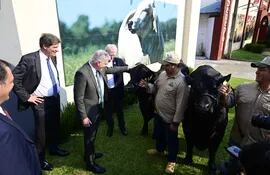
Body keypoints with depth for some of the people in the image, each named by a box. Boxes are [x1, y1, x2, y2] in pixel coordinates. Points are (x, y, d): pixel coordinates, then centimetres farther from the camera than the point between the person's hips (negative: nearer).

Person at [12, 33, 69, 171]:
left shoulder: (53, 57, 2)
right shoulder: (29, 59, -20)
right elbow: (14, 79, -17)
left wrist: (57, 89, 11)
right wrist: (26, 96, -15)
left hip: (55, 98, 7)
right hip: (41, 101, -6)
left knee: (54, 126, 22)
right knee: (41, 131, 10)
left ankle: (54, 148, 47)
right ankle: (40, 158, 32)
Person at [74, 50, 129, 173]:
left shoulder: (100, 68, -4)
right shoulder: (82, 73, -28)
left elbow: (111, 70, 18)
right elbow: (78, 98, -23)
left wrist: (127, 68, 24)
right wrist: (84, 117, -19)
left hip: (98, 108, 8)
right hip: (89, 111, -8)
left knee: (92, 134, 26)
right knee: (89, 136, 11)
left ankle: (90, 153, 49)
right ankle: (90, 163, 31)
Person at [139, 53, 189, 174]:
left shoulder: (181, 81, -26)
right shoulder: (163, 74, -2)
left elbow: (181, 104, -24)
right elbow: (155, 88, 12)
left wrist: (175, 122, -20)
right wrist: (147, 85, -10)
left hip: (170, 118, -7)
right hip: (159, 114, 7)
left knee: (171, 140, 14)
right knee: (158, 134, 28)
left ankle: (171, 160, 36)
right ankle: (159, 149, 55)